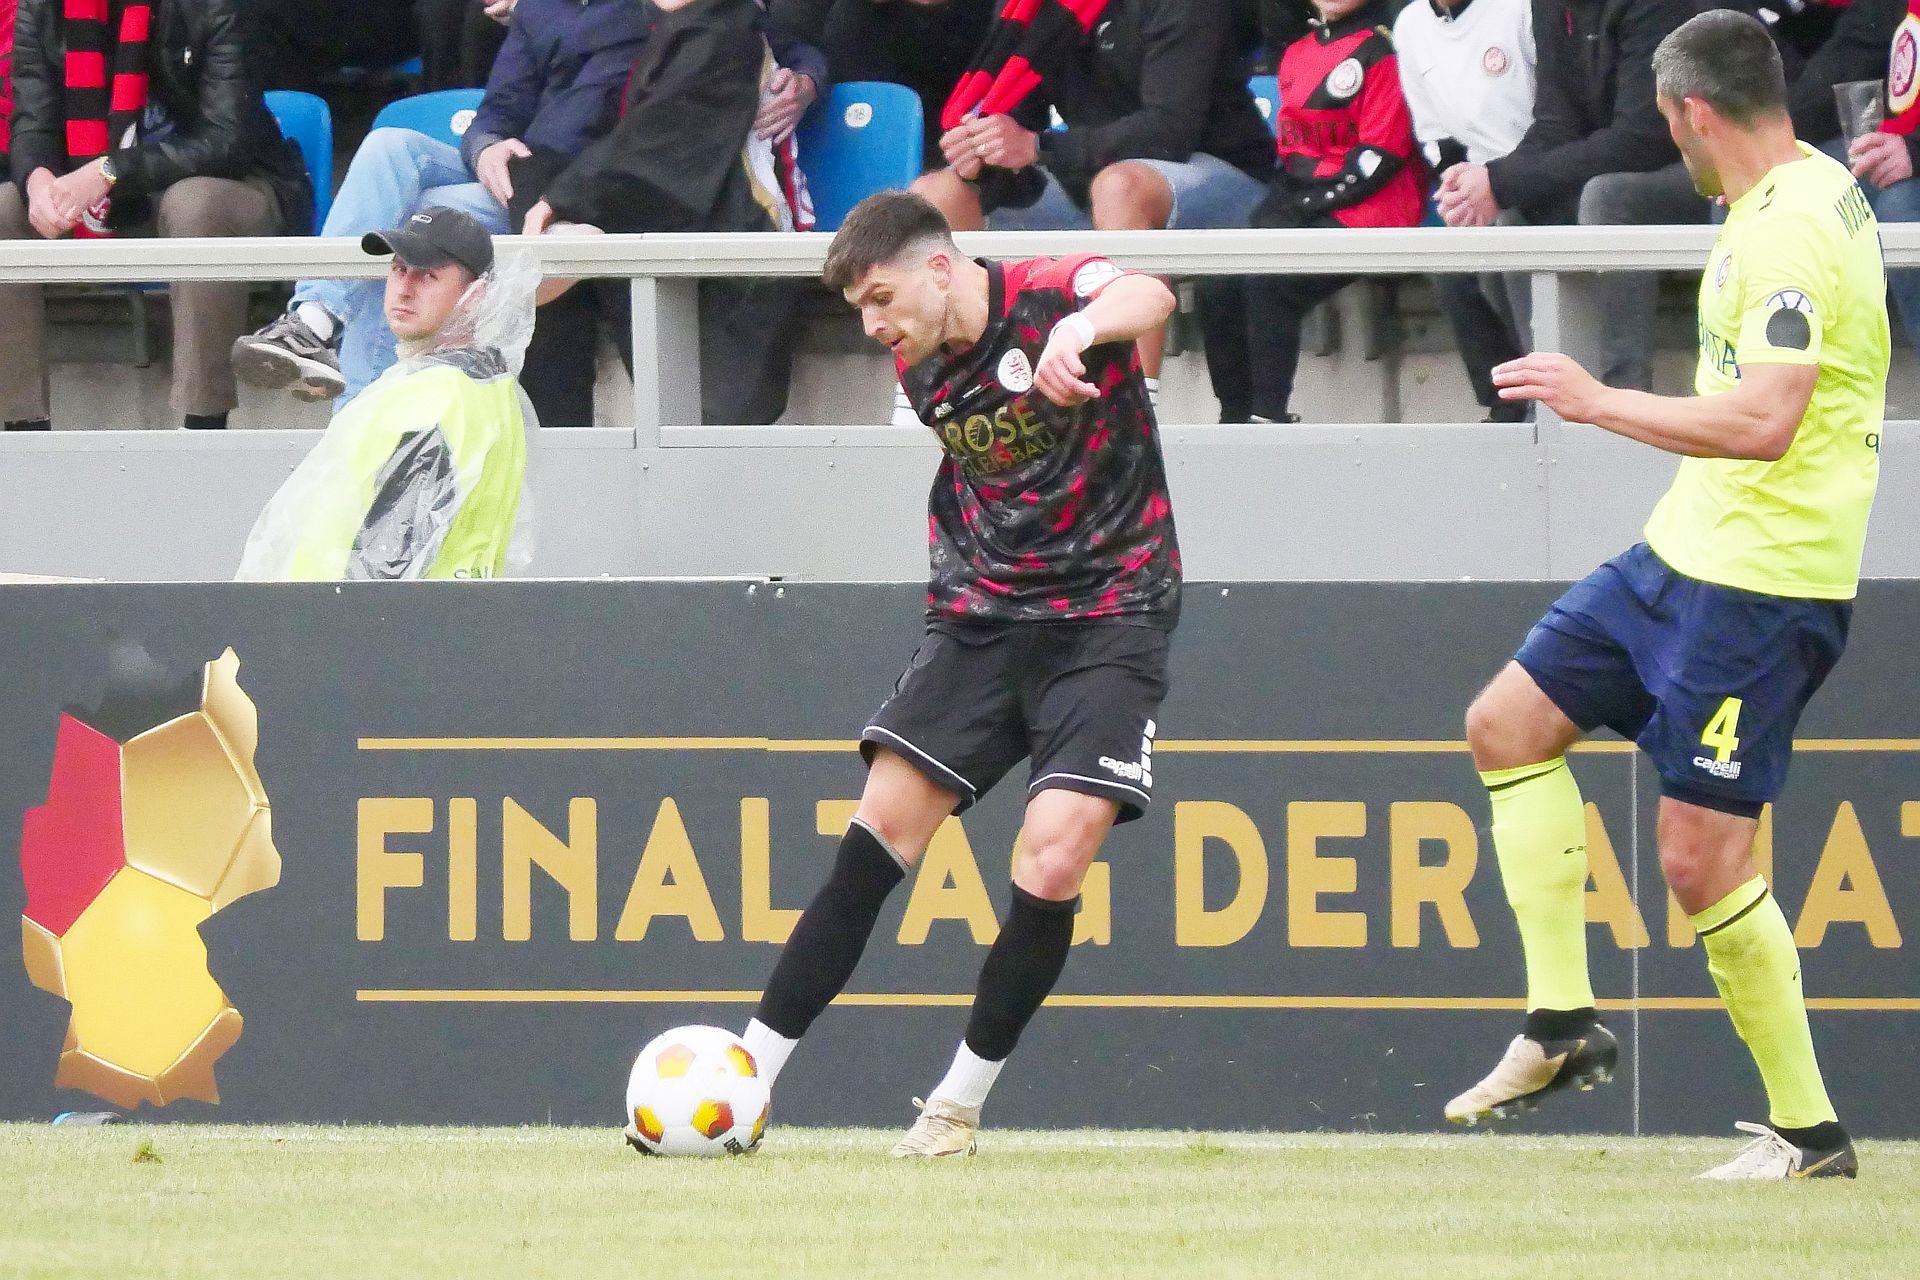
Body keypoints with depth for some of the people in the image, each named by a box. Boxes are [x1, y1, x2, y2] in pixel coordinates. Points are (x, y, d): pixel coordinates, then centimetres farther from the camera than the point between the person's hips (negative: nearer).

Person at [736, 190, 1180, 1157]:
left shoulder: (1050, 296, -15)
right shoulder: (922, 365, 5)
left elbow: (1150, 297, -39)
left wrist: (1082, 326, -59)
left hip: (1108, 614, -6)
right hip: (981, 611, 6)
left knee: (1055, 854, -17)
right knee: (880, 830, -6)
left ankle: (960, 1102, -1)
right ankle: (751, 1074, -3)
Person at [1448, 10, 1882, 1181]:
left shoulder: (1793, 232, -22)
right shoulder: (1804, 192, 10)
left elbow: (1763, 422, -31)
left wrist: (1600, 402, -23)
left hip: (1760, 581, -11)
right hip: (1686, 554, 11)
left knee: (1702, 859, -8)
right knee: (1509, 723, 12)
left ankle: (1809, 1129, 2)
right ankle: (1563, 1022, 12)